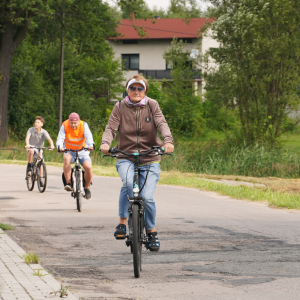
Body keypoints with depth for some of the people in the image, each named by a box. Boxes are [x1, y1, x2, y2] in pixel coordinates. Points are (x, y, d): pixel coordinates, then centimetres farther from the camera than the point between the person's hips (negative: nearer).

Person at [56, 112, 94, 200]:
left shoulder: (84, 125, -10)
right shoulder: (65, 126, -10)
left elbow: (88, 136, -25)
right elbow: (60, 138, -21)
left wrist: (90, 145, -47)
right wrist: (60, 147, -44)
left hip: (82, 151, 0)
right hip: (69, 151, 0)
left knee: (88, 167, -23)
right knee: (67, 158, -36)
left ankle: (87, 187, 3)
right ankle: (68, 183, -33)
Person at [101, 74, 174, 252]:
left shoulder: (152, 105, 4)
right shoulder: (120, 107, 4)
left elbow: (162, 124, -10)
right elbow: (111, 128, -7)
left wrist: (168, 140, -30)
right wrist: (105, 143, -28)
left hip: (150, 159, 0)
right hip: (126, 157, 0)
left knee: (147, 197, -13)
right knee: (128, 182, -33)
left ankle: (152, 232, 12)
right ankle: (122, 222, -18)